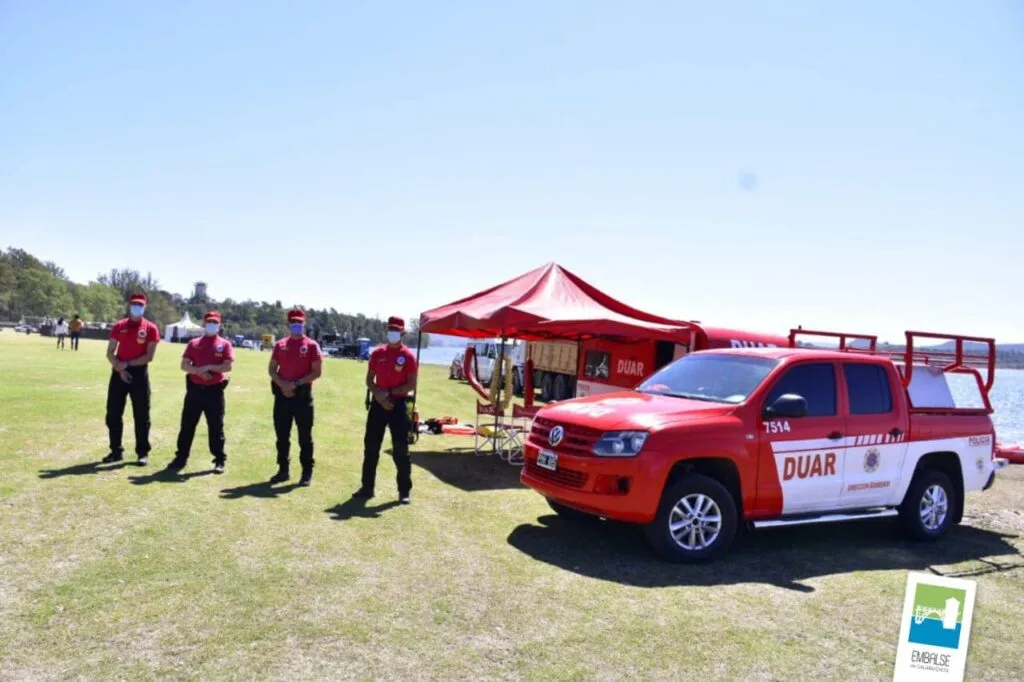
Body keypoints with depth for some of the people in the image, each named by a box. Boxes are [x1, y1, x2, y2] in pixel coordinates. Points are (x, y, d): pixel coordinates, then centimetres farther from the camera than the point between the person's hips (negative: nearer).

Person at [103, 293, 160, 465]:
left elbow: (149, 356, -7)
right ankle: (116, 451, 17)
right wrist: (120, 369, -9)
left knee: (141, 415, 1)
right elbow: (110, 353, 5)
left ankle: (143, 452, 8)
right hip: (119, 372, 3)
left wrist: (127, 364, -13)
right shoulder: (119, 326, 7)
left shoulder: (151, 328, -2)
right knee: (113, 414, 6)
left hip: (139, 373, -3)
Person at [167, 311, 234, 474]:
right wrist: (199, 371, -15)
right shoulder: (194, 343, 10)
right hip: (194, 389, 3)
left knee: (216, 427, 2)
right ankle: (181, 457, 18)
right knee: (187, 425, 7)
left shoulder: (225, 344, 3)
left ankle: (219, 460, 9)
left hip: (215, 391, -2)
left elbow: (228, 366, -8)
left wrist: (209, 367, -16)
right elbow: (184, 365, 2)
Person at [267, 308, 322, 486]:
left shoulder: (311, 345, -3)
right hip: (282, 394, 4)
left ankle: (307, 472, 10)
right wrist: (282, 384, -8)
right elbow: (272, 369, 9)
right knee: (282, 435, 10)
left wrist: (296, 384, -15)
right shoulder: (280, 345, 9)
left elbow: (316, 372, -8)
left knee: (305, 436, 2)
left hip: (302, 395, -4)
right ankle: (283, 470, 22)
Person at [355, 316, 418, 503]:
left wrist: (389, 393, -15)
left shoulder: (408, 355, -4)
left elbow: (411, 385, -8)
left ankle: (404, 491, 6)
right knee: (371, 447, 7)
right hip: (378, 404, 4)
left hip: (399, 405, -4)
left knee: (401, 449, -1)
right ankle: (367, 487, 18)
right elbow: (369, 379, 8)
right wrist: (379, 396, -9)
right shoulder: (377, 352, 7)